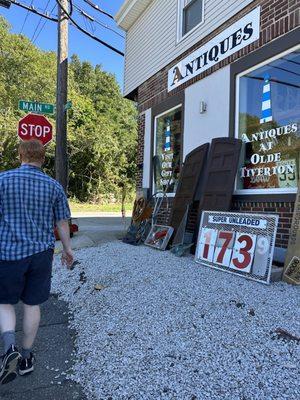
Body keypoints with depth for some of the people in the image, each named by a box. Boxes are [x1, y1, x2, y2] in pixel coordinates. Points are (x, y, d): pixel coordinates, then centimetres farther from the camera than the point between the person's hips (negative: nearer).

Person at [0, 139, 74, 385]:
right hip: (41, 253, 2)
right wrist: (68, 249, 15)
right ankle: (27, 357, 26)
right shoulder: (54, 186, -1)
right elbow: (62, 222, 3)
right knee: (32, 304, 14)